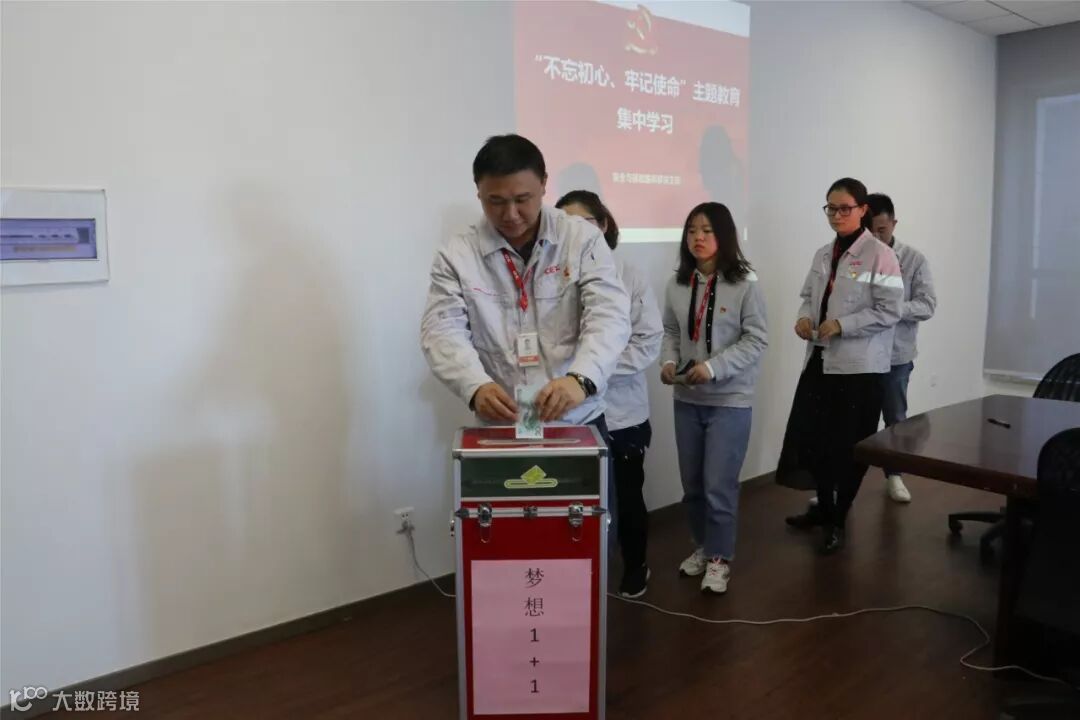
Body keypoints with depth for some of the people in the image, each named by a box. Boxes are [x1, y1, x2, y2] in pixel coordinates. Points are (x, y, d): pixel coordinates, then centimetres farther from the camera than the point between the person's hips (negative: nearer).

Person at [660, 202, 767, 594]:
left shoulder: (745, 284, -10)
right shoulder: (677, 285, 2)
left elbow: (757, 340, -10)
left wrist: (714, 366, -20)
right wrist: (668, 361, -9)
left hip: (730, 400, -4)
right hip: (687, 398, 5)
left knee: (718, 485, -2)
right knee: (691, 483, 14)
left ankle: (719, 557, 18)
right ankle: (702, 545, 35)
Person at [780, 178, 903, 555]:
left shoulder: (880, 255, -9)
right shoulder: (823, 255, 11)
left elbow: (889, 311, -13)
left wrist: (841, 325, -18)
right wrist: (804, 317, -4)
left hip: (860, 365, -6)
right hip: (820, 359, 6)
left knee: (850, 445, 7)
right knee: (811, 437, 10)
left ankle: (838, 520, 25)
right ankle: (824, 506, 33)